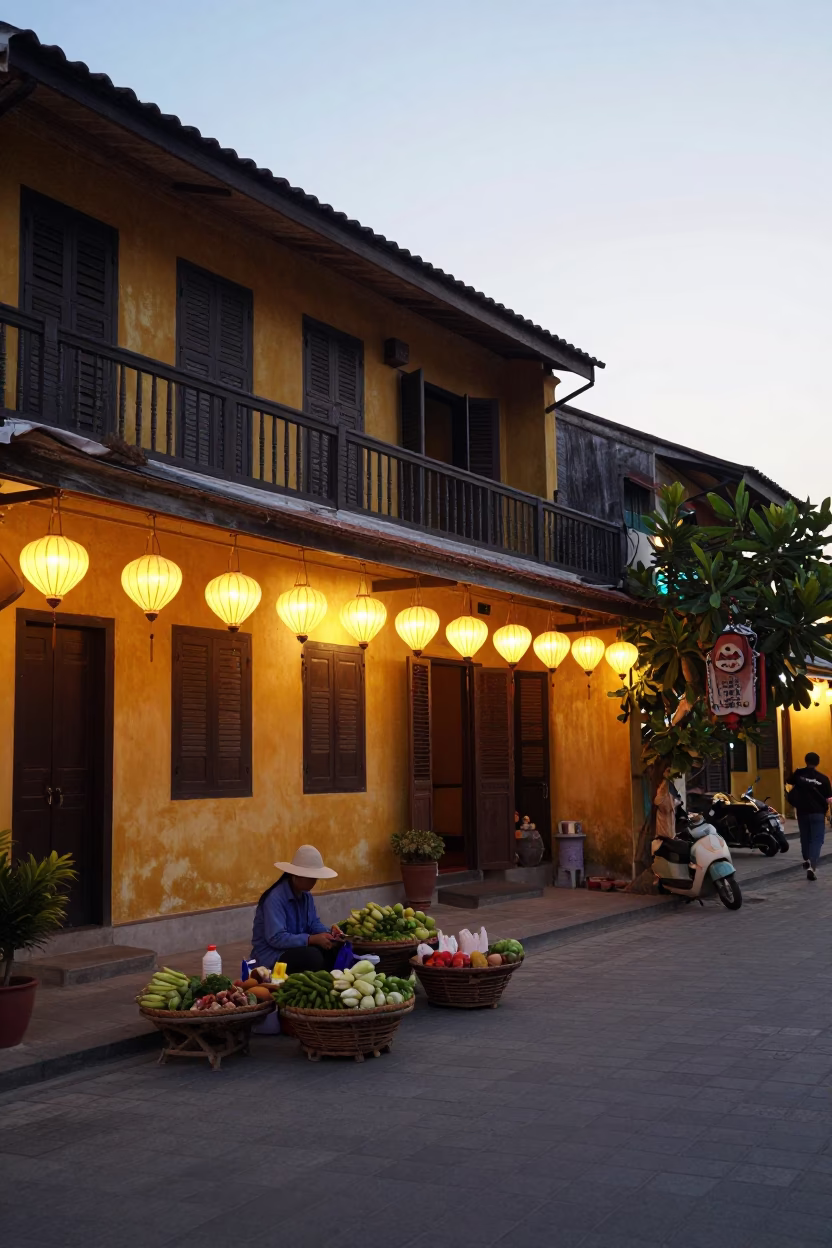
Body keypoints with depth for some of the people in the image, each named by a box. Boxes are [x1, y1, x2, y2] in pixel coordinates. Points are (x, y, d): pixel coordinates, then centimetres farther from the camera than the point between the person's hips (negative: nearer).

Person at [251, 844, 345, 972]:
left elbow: (313, 923, 10)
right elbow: (276, 938, -29)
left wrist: (328, 932, -13)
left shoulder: (305, 894, 5)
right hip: (271, 955, -8)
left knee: (335, 949, -10)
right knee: (312, 955, -32)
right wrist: (312, 939, -33)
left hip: (296, 947, 8)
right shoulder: (275, 898, -23)